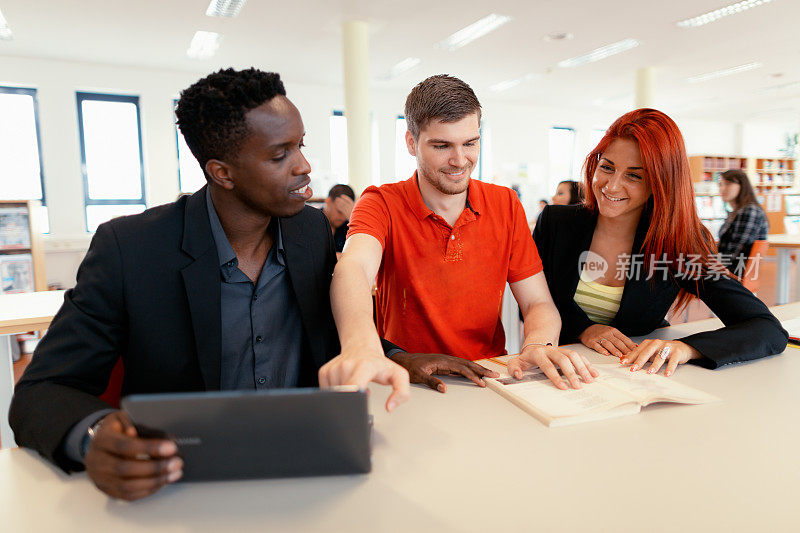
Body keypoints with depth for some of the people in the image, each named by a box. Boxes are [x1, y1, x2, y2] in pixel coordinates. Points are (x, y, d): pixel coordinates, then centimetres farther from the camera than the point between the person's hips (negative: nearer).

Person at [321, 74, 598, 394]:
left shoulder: (506, 204, 4)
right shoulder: (382, 204, -7)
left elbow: (538, 304, 1)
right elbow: (353, 267, -29)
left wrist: (539, 344, -24)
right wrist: (360, 346, -51)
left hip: (490, 379, 2)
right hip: (410, 384, -1)